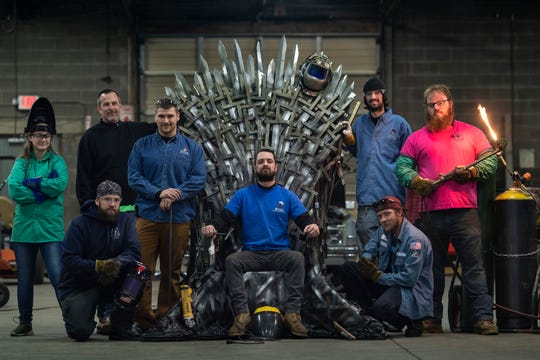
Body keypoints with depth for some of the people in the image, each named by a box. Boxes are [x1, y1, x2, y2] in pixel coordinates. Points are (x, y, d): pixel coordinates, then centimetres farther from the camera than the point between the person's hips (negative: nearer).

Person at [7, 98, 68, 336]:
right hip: (23, 228, 3)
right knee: (24, 278, 9)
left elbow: (60, 185, -14)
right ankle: (25, 323, 18)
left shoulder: (57, 161, 6)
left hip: (51, 229, -3)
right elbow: (14, 190, -8)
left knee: (58, 276, -10)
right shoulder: (21, 163, 9)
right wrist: (44, 189, -12)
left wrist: (32, 184, -10)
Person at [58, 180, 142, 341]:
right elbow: (69, 260, -19)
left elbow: (134, 251, -13)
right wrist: (98, 266, -33)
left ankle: (120, 328, -13)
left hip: (111, 282, 3)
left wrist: (117, 263, -34)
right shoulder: (80, 224, -11)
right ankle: (74, 310, 18)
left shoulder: (126, 221, 0)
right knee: (80, 331, -22)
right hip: (79, 284, -3)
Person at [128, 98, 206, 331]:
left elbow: (199, 179, 2)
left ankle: (167, 319, 13)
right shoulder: (142, 146, 10)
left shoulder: (192, 147, 11)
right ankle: (143, 318, -5)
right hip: (148, 216, -1)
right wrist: (159, 193, -13)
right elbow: (133, 177, 2)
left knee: (172, 271, 6)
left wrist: (174, 195, -12)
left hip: (179, 218, 1)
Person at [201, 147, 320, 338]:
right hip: (251, 253, 0)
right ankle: (242, 314, -31)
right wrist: (213, 226, -23)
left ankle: (293, 313, -31)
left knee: (297, 258, -32)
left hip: (279, 253, 0)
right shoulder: (242, 195, 12)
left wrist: (311, 226, -25)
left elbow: (303, 219, 1)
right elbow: (226, 217, 1)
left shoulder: (287, 196, 12)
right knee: (231, 260, -31)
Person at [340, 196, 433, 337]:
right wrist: (365, 260, -12)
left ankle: (411, 322, -6)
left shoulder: (415, 239, -22)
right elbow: (369, 250, 15)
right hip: (388, 280, 8)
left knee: (382, 307, -39)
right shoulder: (383, 231, 4)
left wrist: (377, 276, -20)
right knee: (348, 268, -5)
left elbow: (409, 278, -25)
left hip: (412, 289, -8)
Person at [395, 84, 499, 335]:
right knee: (432, 268, 6)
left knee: (474, 265, -5)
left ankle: (483, 317, -5)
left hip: (465, 211, -1)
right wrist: (416, 180, -8)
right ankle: (432, 319, 12)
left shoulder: (472, 133, 14)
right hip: (430, 213, 1)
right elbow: (402, 166, 10)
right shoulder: (417, 138, 15)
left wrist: (472, 171, -8)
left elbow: (491, 161, 10)